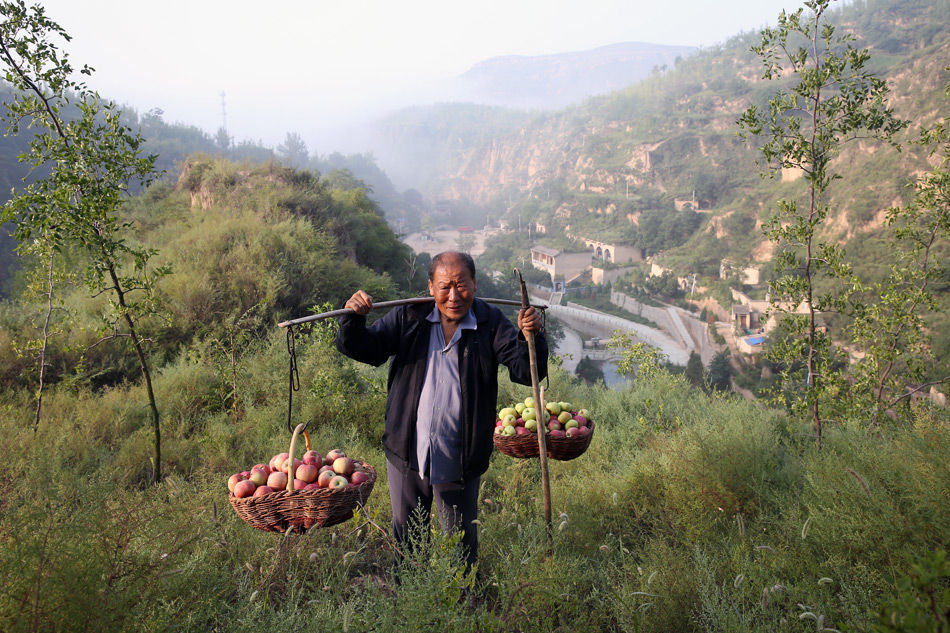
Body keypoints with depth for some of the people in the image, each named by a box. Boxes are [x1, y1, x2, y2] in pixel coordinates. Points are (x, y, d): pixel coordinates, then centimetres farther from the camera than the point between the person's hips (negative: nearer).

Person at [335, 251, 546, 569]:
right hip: (406, 455, 2)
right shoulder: (409, 317, -2)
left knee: (461, 539, 16)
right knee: (407, 534, 21)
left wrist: (530, 337, -30)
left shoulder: (490, 324, -6)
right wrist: (353, 318, -20)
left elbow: (526, 372, -11)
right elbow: (362, 349, 0)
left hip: (459, 460, -1)